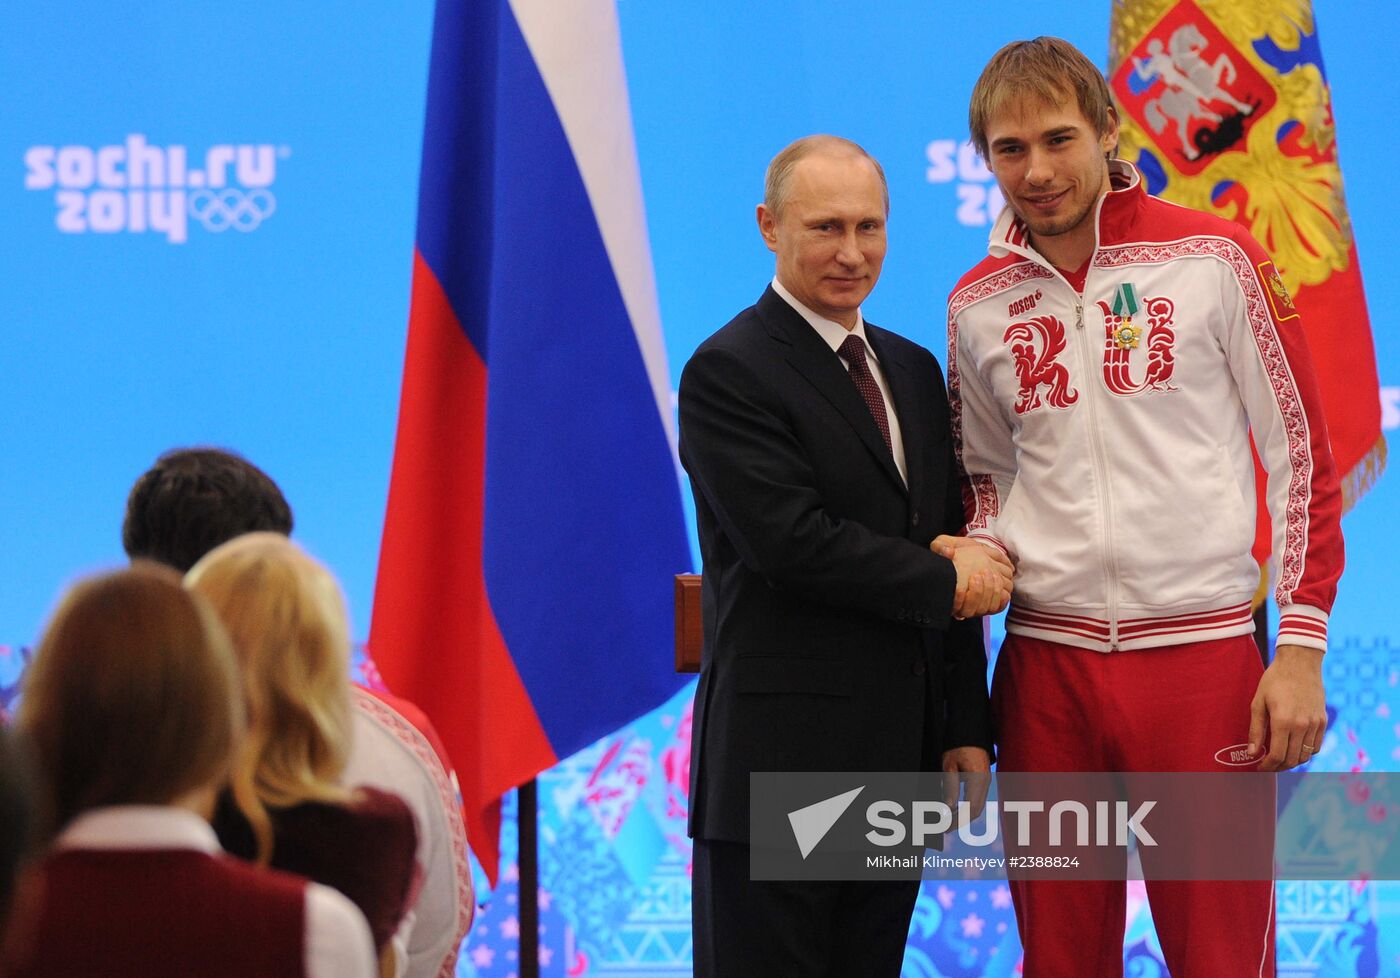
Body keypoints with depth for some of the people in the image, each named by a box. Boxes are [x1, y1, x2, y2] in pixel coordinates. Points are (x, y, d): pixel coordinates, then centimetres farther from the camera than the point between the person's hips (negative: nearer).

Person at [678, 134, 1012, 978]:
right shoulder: (729, 372, -8)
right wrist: (947, 584, -8)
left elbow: (953, 548, 16)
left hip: (897, 762, 7)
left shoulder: (914, 371, 16)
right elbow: (792, 541, -18)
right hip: (783, 758, -7)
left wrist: (967, 727, 10)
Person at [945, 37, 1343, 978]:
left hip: (1203, 652, -3)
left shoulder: (1213, 256, -3)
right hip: (1046, 661, 3)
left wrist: (1302, 646, -6)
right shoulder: (979, 303, 8)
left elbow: (1302, 453, -1)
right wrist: (983, 548, 0)